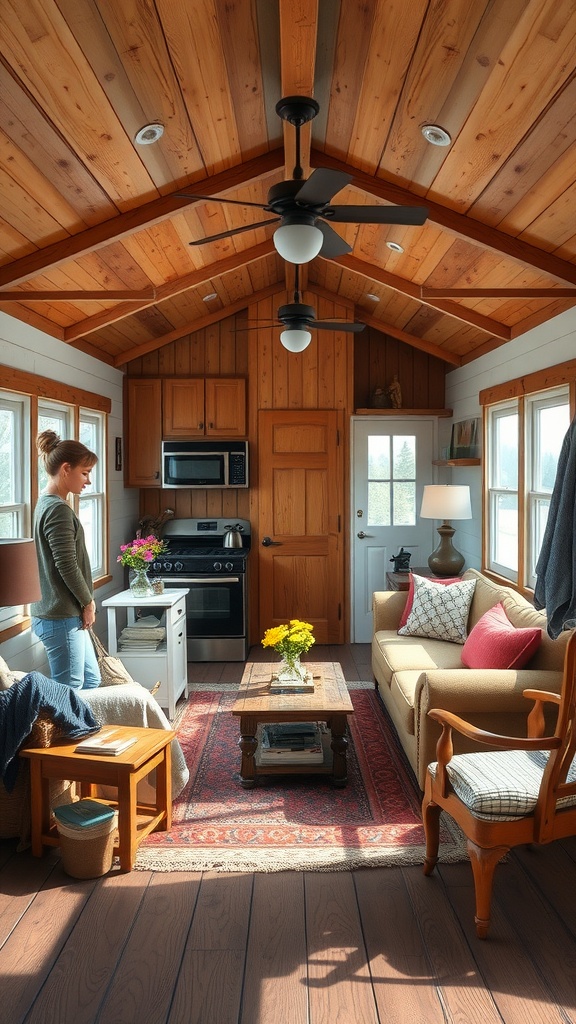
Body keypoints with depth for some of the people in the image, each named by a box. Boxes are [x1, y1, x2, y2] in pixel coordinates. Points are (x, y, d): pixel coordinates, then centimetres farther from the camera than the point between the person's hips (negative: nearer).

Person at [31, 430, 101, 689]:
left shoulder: (47, 504, 12)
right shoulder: (58, 509, -19)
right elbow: (67, 566, -21)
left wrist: (84, 604, 14)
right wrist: (88, 602, -7)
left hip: (66, 613, 10)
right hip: (61, 618, -10)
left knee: (91, 680, 18)